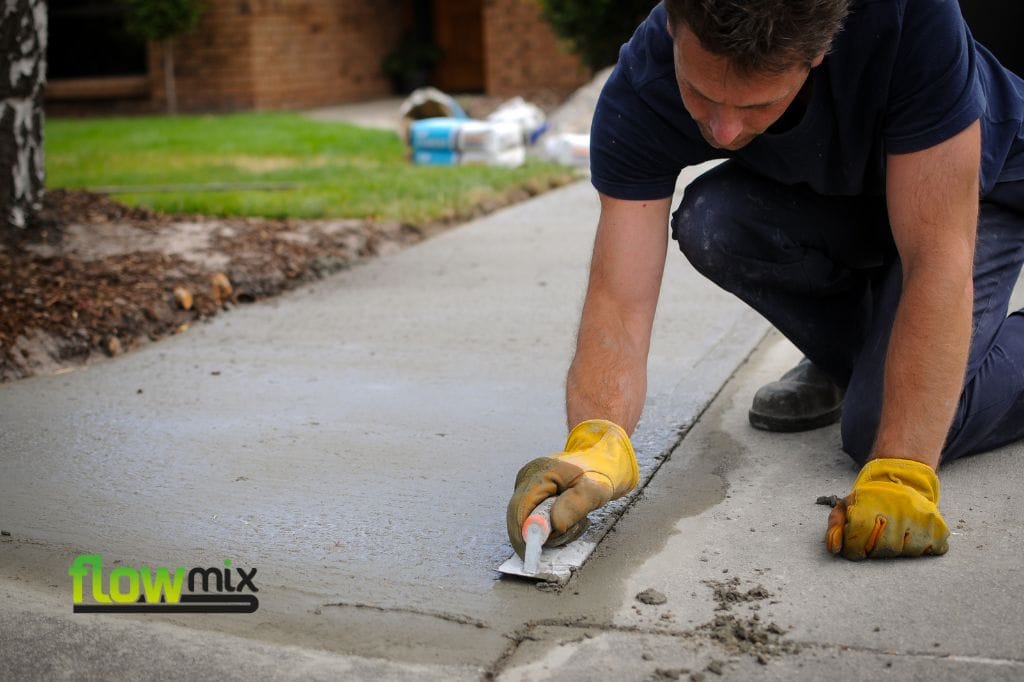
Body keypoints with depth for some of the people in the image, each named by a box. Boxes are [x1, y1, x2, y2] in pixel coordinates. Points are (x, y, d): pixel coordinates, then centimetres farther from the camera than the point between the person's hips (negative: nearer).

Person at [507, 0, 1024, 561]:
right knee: (708, 224, -28)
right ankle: (849, 356, 1)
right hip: (824, 196, 4)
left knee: (881, 425, -24)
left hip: (976, 193, -4)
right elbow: (618, 304, -34)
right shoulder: (638, 93, -31)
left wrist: (900, 476, -45)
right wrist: (597, 443, -53)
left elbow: (938, 261, -40)